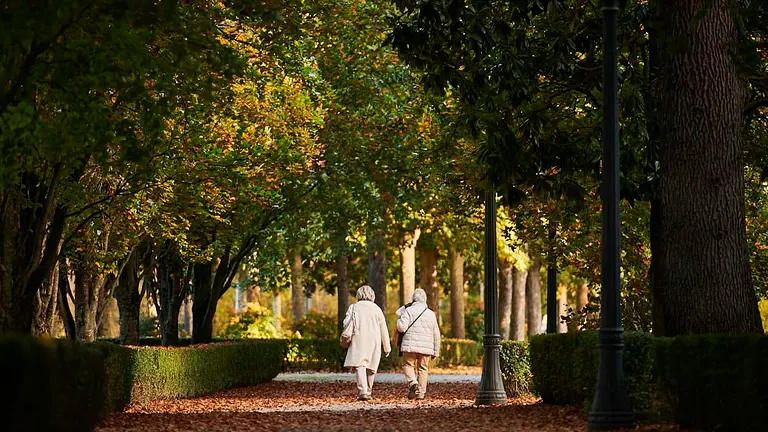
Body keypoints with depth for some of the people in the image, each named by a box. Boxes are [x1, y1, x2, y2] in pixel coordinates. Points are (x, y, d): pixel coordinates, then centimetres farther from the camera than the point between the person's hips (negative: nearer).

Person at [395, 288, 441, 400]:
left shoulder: (409, 311, -2)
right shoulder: (431, 314, 10)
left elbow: (401, 327, -13)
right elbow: (436, 335, 13)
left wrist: (400, 320, 10)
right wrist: (436, 352, 20)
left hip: (410, 345, -3)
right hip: (426, 347, 3)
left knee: (409, 365, 9)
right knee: (423, 369, 9)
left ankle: (412, 382, -18)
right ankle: (421, 393, 5)